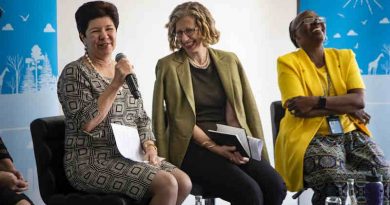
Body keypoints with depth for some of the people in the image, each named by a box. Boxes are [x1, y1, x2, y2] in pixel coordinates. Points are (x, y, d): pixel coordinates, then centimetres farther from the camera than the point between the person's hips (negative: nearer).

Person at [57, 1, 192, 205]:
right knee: (166, 185, -23)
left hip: (129, 155, 7)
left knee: (184, 183, -12)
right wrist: (116, 84, -21)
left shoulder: (124, 70, 15)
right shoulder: (74, 72, -7)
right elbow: (86, 123, -19)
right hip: (91, 161, -7)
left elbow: (141, 118, 17)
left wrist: (149, 146, -3)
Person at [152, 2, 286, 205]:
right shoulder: (168, 66, 2)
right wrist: (214, 147, -15)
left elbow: (248, 108, 11)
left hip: (231, 145, 4)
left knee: (275, 186, -23)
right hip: (193, 148, -4)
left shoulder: (229, 61, 13)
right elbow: (180, 120, -4)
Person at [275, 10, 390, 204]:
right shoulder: (288, 62, 0)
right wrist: (347, 108, -8)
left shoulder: (345, 56, 13)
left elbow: (359, 100, -2)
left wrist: (317, 101, -15)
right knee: (336, 185, -34)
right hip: (311, 137, -4)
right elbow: (300, 109, -13)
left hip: (349, 132, 4)